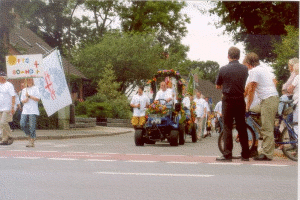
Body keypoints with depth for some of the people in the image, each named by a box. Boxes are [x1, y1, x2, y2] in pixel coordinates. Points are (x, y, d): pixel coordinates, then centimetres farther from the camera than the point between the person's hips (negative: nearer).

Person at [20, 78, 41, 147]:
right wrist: (25, 100, -4)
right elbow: (22, 100, 19)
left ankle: (32, 142, -2)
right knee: (22, 124, -7)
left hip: (33, 110, -5)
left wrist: (29, 96, -9)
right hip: (25, 110, 5)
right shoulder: (24, 90, 20)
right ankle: (29, 136, 14)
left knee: (32, 126, -8)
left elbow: (38, 98, -5)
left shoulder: (35, 88, 3)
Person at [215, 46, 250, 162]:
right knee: (242, 127, 10)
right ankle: (245, 154, 14)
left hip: (228, 100, -3)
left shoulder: (223, 70, -8)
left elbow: (217, 86, 4)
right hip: (240, 100, 3)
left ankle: (227, 155, -3)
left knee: (227, 127, 0)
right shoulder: (245, 69, 1)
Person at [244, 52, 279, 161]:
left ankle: (267, 154, -10)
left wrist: (247, 106, -1)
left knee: (267, 128, -9)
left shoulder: (253, 71, -7)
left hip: (268, 100, -10)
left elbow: (251, 90, -8)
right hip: (274, 98, 10)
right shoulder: (265, 69, 20)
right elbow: (274, 81, 26)